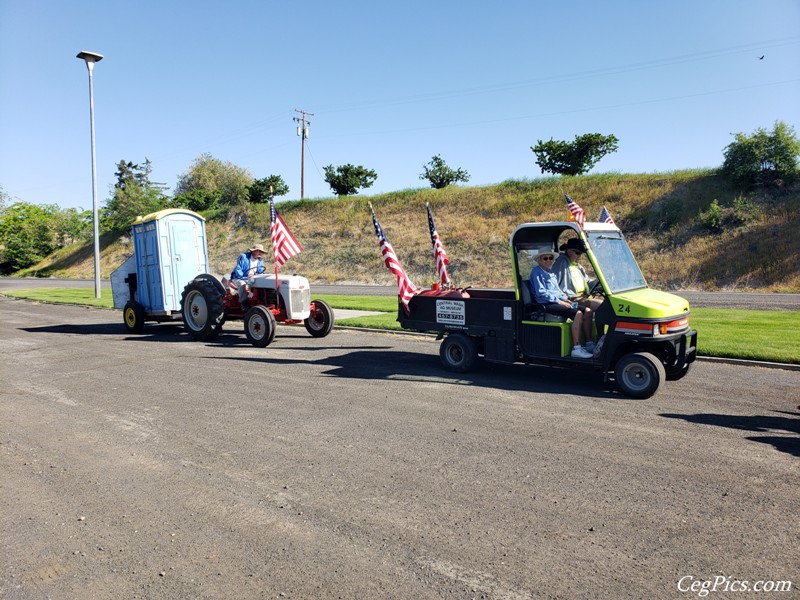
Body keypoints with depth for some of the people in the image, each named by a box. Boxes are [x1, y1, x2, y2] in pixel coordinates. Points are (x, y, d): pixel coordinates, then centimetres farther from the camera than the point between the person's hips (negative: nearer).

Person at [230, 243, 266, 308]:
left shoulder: (260, 261, 8)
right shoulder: (243, 257, -13)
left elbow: (261, 273, 10)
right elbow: (238, 270, -18)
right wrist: (245, 277, -30)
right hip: (238, 278, -5)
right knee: (243, 284, -39)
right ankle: (244, 304, -36)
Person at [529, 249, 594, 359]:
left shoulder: (551, 273, 24)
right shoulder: (536, 271, -4)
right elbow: (541, 292, -13)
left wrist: (566, 299, 7)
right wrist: (559, 301, -16)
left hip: (557, 301, 9)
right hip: (547, 304, -9)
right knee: (578, 313, -28)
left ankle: (589, 344, -7)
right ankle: (576, 349, -31)